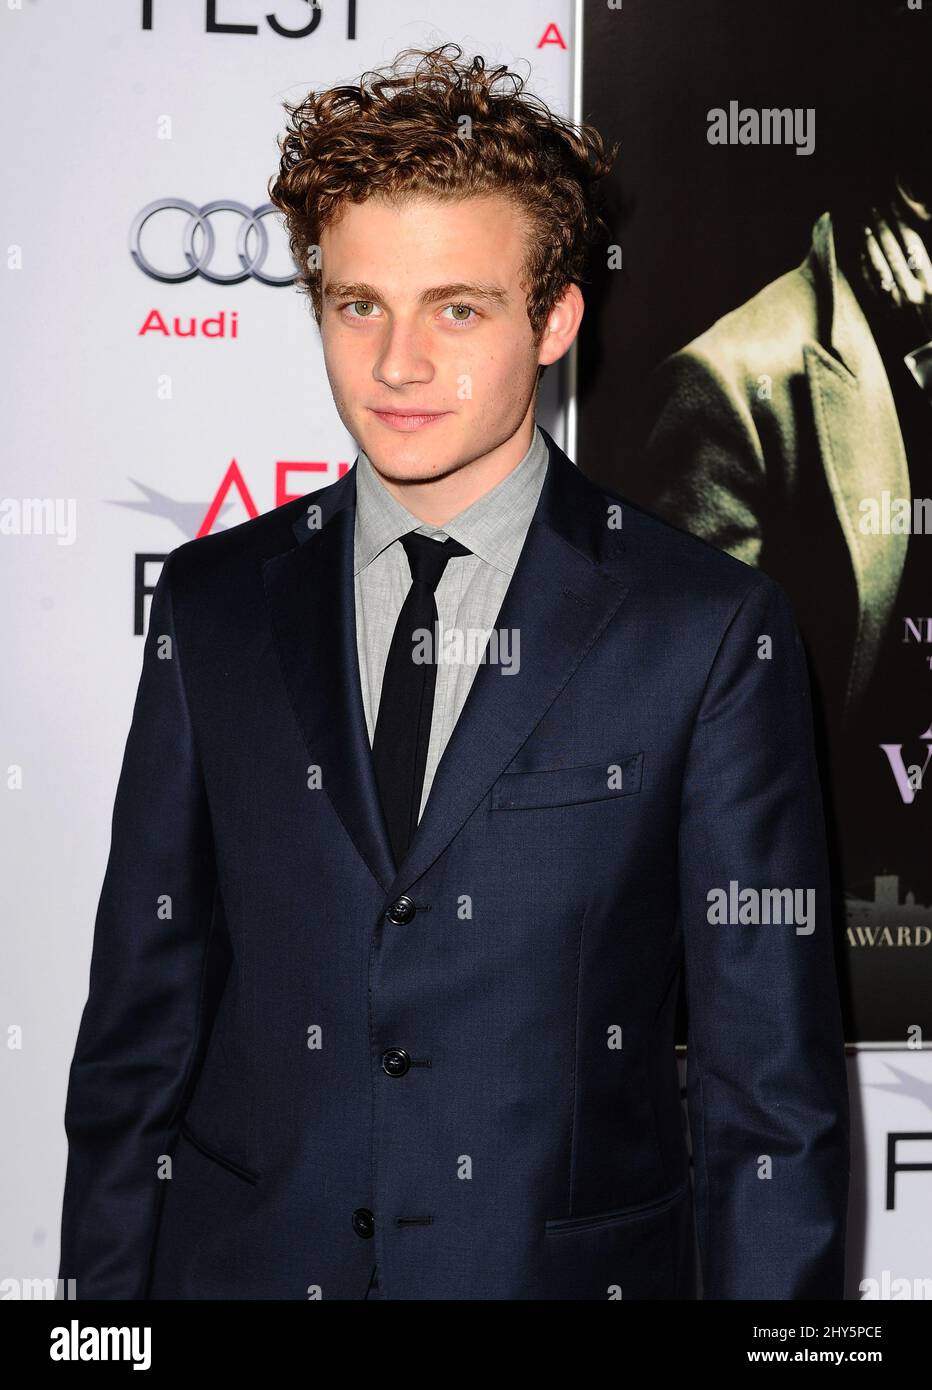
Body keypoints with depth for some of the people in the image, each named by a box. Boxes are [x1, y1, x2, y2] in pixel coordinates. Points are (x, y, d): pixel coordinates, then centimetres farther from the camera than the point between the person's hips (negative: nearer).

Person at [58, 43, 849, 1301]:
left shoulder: (710, 630, -9)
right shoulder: (214, 606, 0)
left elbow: (769, 1078, -7)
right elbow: (142, 1008, 3)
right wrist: (107, 1288, 0)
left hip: (569, 1260, -2)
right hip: (245, 1255, 2)